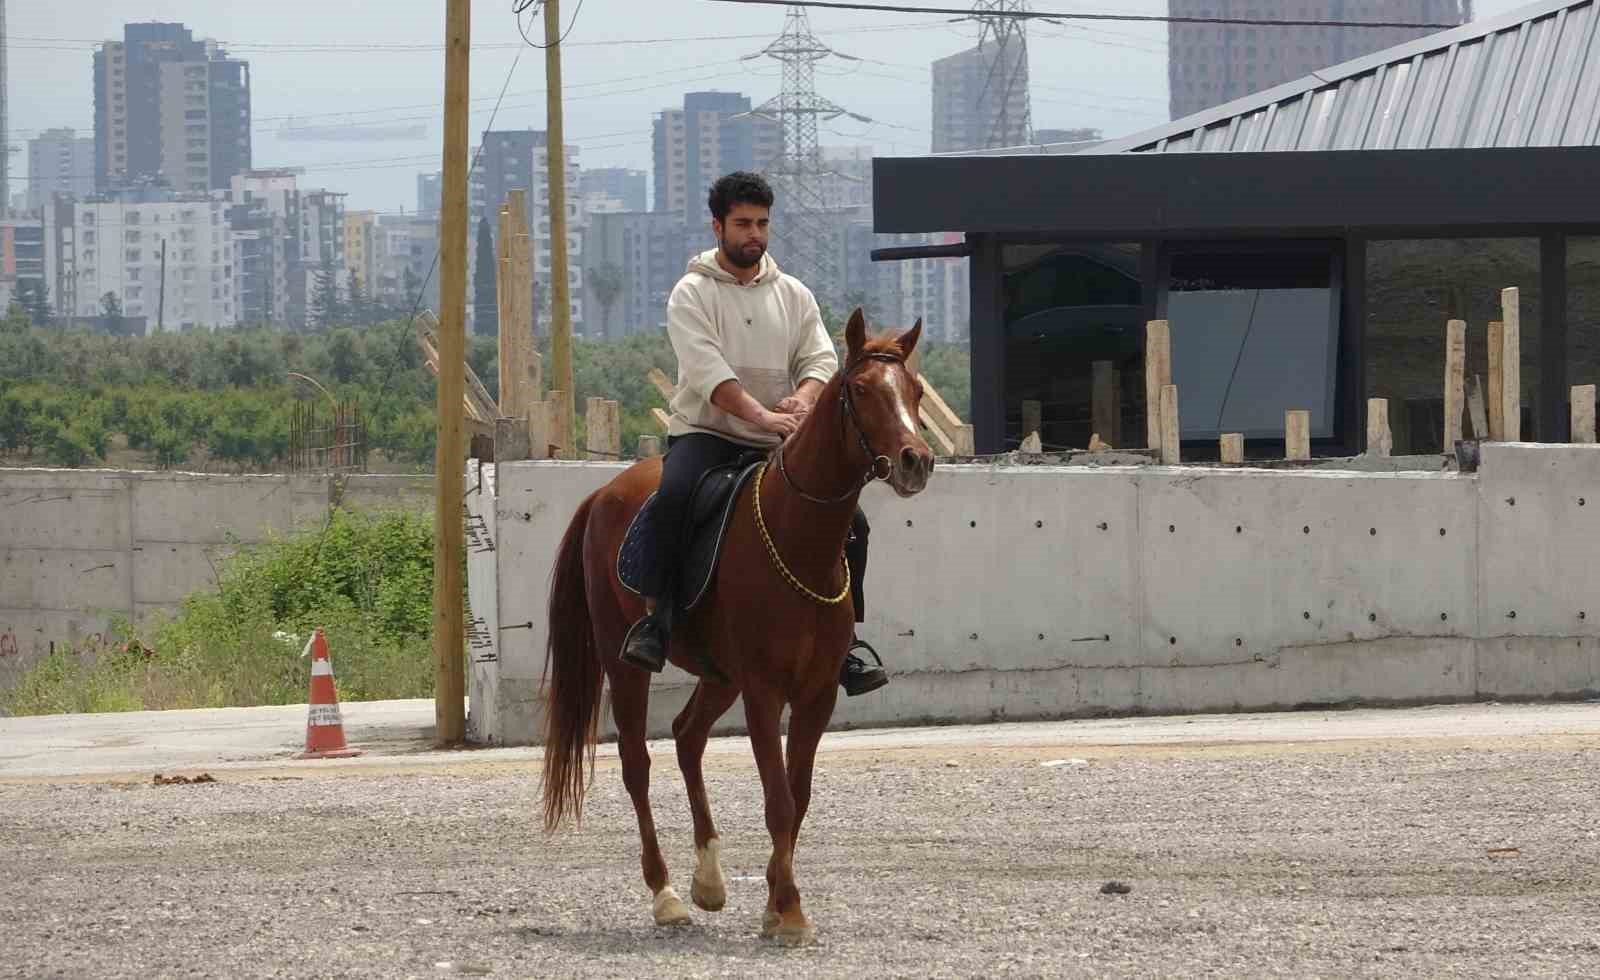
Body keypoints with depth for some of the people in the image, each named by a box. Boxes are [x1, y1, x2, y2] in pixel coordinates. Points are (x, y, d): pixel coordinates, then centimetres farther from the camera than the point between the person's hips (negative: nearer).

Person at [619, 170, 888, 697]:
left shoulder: (792, 294, 14)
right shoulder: (693, 293, 0)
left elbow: (820, 359, 5)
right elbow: (707, 369, -15)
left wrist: (802, 401, -20)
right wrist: (762, 415, -28)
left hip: (777, 444, 4)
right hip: (706, 433, -4)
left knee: (850, 520, -13)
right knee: (673, 495, -36)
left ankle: (845, 636, -1)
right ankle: (652, 617, -29)